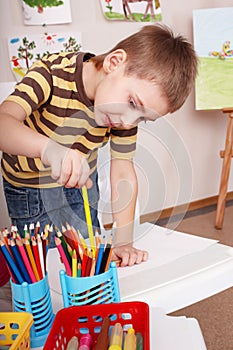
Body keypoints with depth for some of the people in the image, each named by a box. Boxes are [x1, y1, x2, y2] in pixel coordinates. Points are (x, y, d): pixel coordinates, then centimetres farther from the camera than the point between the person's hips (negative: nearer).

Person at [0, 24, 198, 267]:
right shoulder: (53, 72, -33)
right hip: (29, 186, -3)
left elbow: (123, 168, -16)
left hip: (81, 182, 3)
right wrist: (49, 148, -67)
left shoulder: (127, 111, -19)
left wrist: (123, 241, -22)